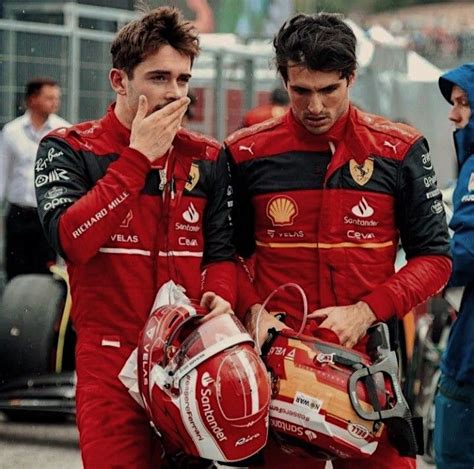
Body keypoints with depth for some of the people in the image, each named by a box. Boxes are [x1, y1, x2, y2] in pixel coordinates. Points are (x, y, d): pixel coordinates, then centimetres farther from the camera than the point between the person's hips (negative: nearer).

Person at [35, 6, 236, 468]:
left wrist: (219, 295, -7)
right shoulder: (68, 149, -1)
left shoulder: (207, 158, 12)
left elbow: (220, 248, 16)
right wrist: (138, 157, -14)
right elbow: (71, 239, -17)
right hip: (111, 365, -4)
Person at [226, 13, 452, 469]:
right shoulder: (247, 153, 4)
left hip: (369, 361, 0)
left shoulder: (398, 151, 3)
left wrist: (366, 311, -10)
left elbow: (434, 257, 4)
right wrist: (253, 311, -7)